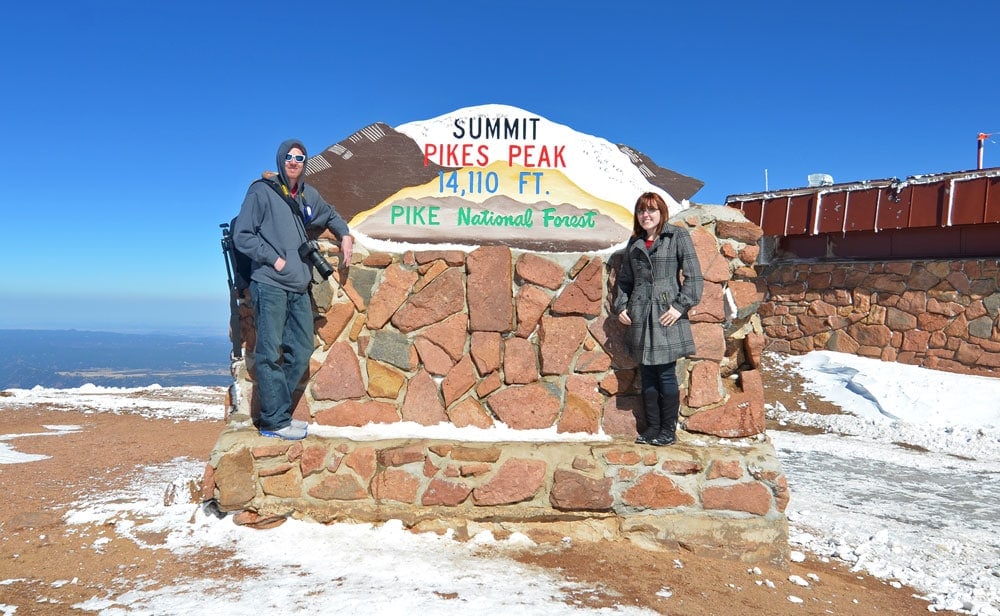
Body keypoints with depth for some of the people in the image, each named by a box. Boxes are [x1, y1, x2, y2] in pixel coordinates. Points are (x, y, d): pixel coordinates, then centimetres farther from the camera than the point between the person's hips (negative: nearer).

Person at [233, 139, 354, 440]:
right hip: (269, 286, -7)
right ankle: (275, 421, -1)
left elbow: (330, 214, 37)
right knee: (270, 353, -6)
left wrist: (345, 235, 20)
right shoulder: (261, 191, -1)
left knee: (301, 352, 6)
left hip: (299, 289, 7)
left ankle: (275, 412, 16)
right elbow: (242, 235, -6)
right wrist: (274, 259, -11)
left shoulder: (308, 195, 16)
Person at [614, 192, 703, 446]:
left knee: (666, 375, -1)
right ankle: (652, 427, 19)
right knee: (647, 374, 9)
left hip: (666, 315, -5)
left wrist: (681, 305, -12)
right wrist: (621, 305, 8)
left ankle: (669, 430, 10)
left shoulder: (678, 236, -1)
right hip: (640, 317, 5)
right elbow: (624, 278, 20)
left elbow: (693, 275, -5)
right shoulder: (635, 242, 15)